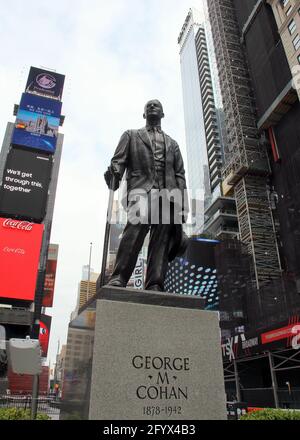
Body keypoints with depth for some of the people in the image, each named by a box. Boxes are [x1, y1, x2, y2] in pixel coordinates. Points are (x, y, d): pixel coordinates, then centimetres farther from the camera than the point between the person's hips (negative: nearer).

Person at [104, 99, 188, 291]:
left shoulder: (172, 143, 31)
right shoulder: (131, 135, 26)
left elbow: (180, 175, 21)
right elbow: (118, 160, 10)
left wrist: (183, 205, 7)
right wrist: (113, 175, -15)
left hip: (168, 194, 3)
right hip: (142, 189, -3)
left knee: (161, 240, -10)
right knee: (135, 228, -27)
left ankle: (155, 286, -13)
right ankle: (118, 279, -30)